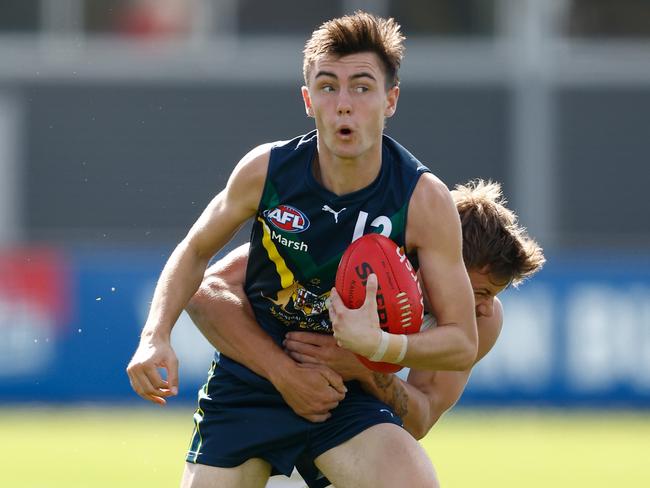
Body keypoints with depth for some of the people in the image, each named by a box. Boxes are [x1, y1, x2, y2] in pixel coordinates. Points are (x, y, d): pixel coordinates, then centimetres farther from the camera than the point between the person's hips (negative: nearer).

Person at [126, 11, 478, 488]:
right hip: (246, 389, 2)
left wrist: (380, 343, -30)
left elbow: (462, 342, -12)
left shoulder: (425, 199, -16)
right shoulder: (265, 171, -12)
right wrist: (156, 337, -7)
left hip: (346, 395, -2)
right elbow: (195, 251, 8)